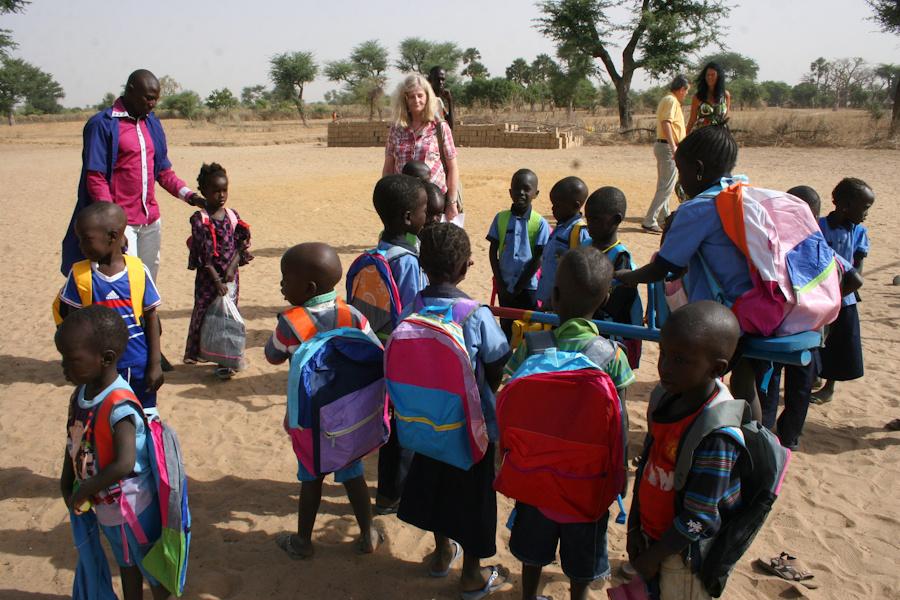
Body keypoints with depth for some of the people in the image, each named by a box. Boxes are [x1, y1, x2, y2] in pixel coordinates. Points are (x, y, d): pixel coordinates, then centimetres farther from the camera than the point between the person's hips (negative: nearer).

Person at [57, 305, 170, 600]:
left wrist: (84, 491, -24)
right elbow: (74, 441, 9)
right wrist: (67, 484, 4)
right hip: (106, 507, 8)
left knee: (153, 568, 15)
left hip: (133, 507, -8)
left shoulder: (118, 404, -31)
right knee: (126, 563, 29)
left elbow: (124, 464, -37)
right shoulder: (80, 394, -6)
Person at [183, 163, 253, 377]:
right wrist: (217, 280, -16)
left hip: (230, 276, 3)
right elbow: (204, 254, -13)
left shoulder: (233, 216, 4)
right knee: (204, 313, 3)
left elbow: (241, 246, 3)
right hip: (208, 277, -3)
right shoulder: (199, 219, -9)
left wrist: (232, 268, -12)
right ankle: (196, 353, 18)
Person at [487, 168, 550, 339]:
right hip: (505, 286, 3)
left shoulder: (540, 223, -8)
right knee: (506, 327, 12)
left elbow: (538, 259, -8)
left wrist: (518, 287, -9)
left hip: (528, 287, -3)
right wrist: (500, 284, -4)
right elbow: (493, 252, 3)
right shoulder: (501, 218, 0)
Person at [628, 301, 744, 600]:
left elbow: (698, 520, -24)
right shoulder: (669, 400, -7)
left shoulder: (716, 437, -30)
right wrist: (634, 527, 3)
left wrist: (652, 558, -13)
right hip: (651, 535, 7)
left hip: (684, 554, -6)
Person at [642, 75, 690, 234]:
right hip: (668, 147, -11)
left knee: (664, 184, 20)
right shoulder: (671, 100, -13)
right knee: (666, 187, -11)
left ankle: (664, 216, 34)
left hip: (663, 145, 11)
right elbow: (666, 123, -28)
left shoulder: (668, 99, 18)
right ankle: (649, 221, -13)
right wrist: (673, 146, -36)